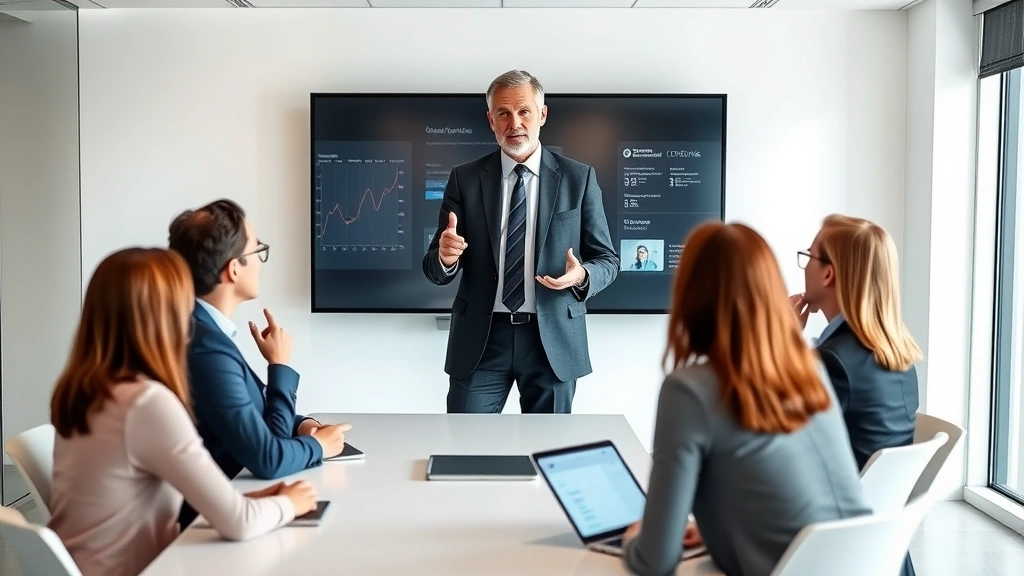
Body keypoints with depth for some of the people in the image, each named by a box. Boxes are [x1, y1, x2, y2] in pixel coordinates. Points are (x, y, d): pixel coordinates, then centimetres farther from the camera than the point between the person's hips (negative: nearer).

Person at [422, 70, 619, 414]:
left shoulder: (578, 178, 1)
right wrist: (445, 257, -22)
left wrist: (581, 276, -18)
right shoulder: (465, 179, 2)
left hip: (552, 338, 0)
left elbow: (606, 259, 4)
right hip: (481, 338, 0)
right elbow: (435, 270, 2)